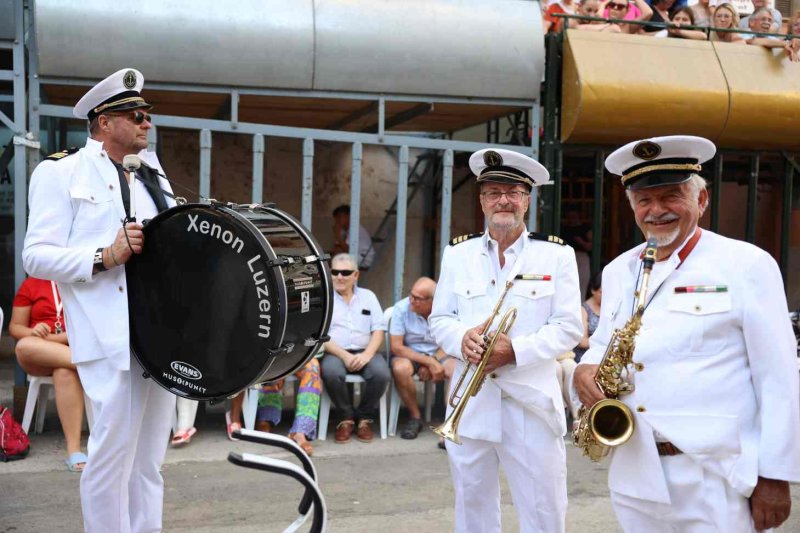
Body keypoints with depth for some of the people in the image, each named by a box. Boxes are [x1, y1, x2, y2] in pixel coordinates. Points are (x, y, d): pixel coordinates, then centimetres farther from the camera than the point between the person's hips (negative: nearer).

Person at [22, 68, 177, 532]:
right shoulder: (61, 172, 1)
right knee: (114, 452, -6)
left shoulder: (151, 174, 19)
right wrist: (106, 256, -20)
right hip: (112, 337, -6)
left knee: (150, 456, 12)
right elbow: (37, 256, -6)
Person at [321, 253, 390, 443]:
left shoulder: (368, 296, 15)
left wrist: (367, 354, -12)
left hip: (365, 352, 2)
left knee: (381, 374, -29)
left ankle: (364, 418, -3)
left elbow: (378, 330, 7)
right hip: (335, 352, -2)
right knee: (331, 373, -35)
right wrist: (344, 355, -16)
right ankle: (346, 418, -9)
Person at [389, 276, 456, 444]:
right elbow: (396, 346, -16)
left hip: (439, 354, 1)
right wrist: (429, 362, -23)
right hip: (410, 354, -1)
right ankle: (415, 417, -11)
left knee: (458, 370, -30)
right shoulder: (401, 308, -15)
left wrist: (429, 366, -20)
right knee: (400, 368, -34)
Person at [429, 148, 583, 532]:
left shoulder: (557, 255, 2)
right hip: (468, 404, 3)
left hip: (532, 404, -2)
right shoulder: (457, 254, 9)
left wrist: (516, 350, -18)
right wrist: (462, 338, -14)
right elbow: (439, 319, 9)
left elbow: (569, 327, -3)